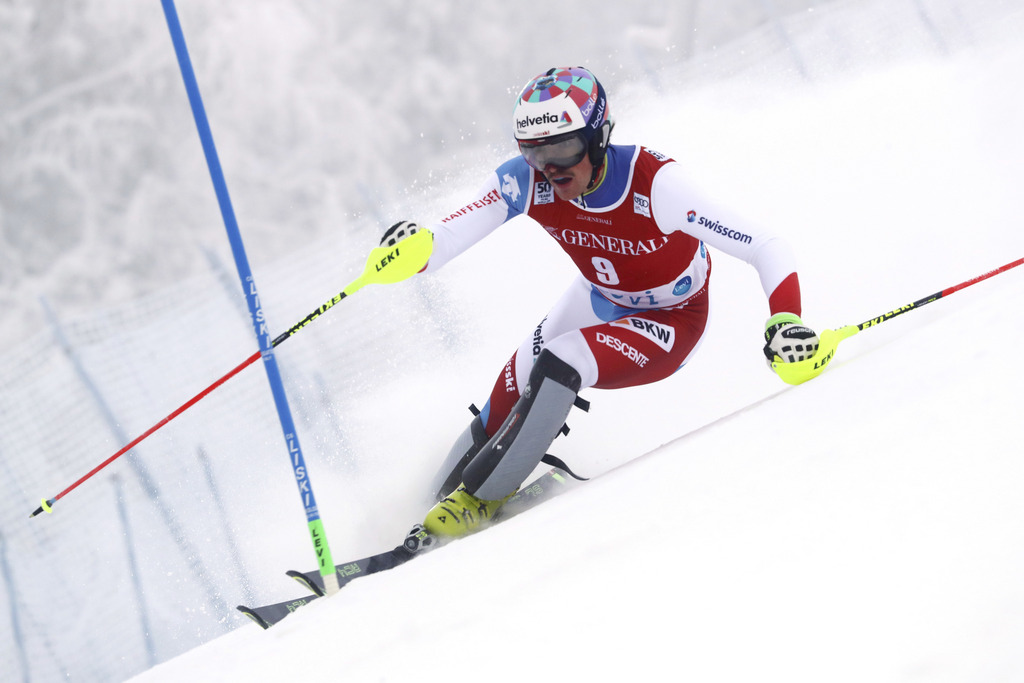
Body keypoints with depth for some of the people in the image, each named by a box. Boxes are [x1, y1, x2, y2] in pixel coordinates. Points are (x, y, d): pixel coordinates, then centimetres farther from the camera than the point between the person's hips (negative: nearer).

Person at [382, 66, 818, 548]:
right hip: (599, 303, 5)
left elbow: (766, 248, -33)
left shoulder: (656, 184, -36)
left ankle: (478, 499, -10)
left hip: (670, 324, -5)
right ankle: (444, 491, 23)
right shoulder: (526, 182, -24)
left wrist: (785, 322, -47)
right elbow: (445, 240, -23)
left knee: (558, 366, -27)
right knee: (514, 392, -5)